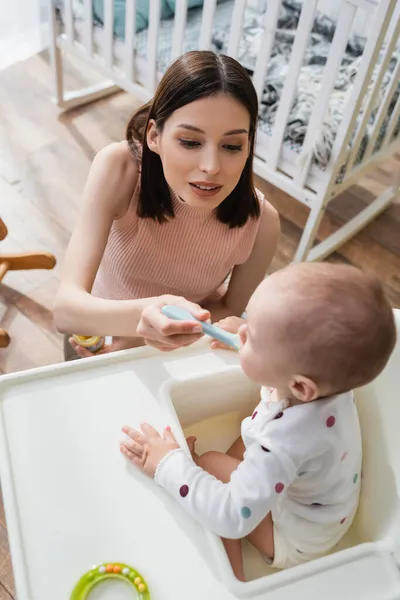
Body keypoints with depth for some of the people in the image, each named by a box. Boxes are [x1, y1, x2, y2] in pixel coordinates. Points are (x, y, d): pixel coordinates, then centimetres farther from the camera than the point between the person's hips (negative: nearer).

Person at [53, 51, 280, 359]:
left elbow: (231, 309, -9)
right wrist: (139, 316, -57)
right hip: (100, 329, -3)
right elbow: (66, 308, -36)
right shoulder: (118, 167, -31)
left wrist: (147, 336, -22)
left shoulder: (260, 222, -27)